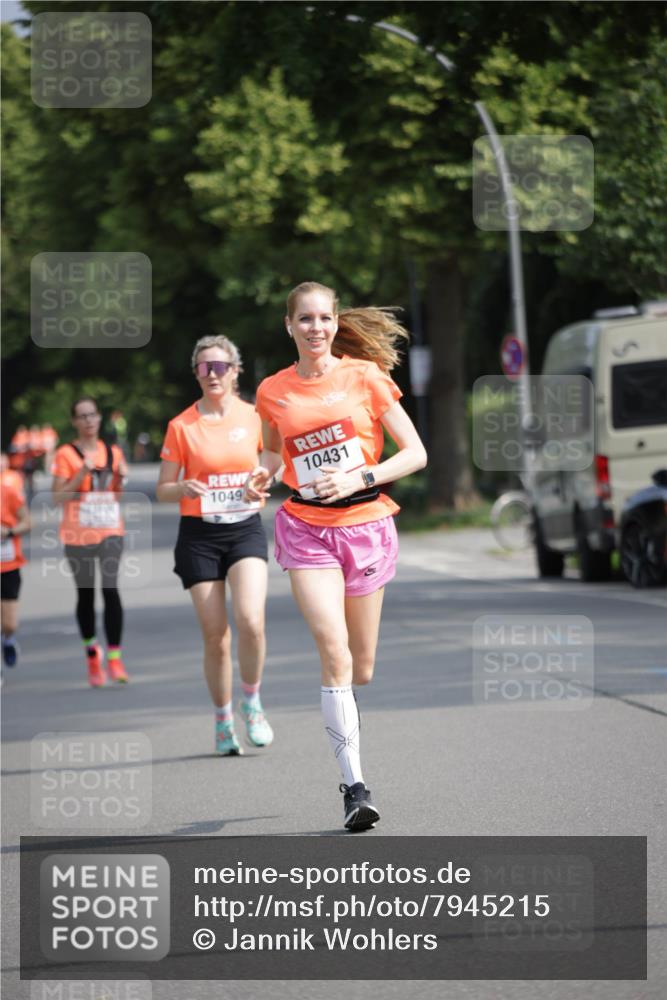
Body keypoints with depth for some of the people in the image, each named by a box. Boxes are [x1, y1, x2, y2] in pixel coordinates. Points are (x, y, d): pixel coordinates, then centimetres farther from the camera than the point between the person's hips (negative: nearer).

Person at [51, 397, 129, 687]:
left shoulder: (113, 452, 10)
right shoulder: (66, 454, -2)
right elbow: (58, 497, -8)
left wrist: (121, 477, -1)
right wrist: (83, 474, -17)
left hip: (110, 532, 1)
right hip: (78, 533, -1)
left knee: (111, 588, -16)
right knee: (86, 595, 8)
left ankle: (114, 657, -14)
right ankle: (91, 651, 29)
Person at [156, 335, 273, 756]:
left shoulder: (253, 417, 2)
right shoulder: (181, 426, -1)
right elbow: (164, 490, 3)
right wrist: (185, 489, -19)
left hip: (246, 529, 0)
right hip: (200, 536, 0)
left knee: (251, 621, -21)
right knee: (215, 637, -1)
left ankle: (252, 702, 3)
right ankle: (224, 720, 18)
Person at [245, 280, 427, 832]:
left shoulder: (365, 377, -2)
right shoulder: (273, 392, 3)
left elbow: (415, 453, -2)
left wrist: (360, 478, -16)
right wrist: (261, 475, 0)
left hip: (366, 524, 1)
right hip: (307, 528, 0)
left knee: (360, 668, 7)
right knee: (334, 651, -19)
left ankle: (338, 706, 46)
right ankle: (354, 785, -18)